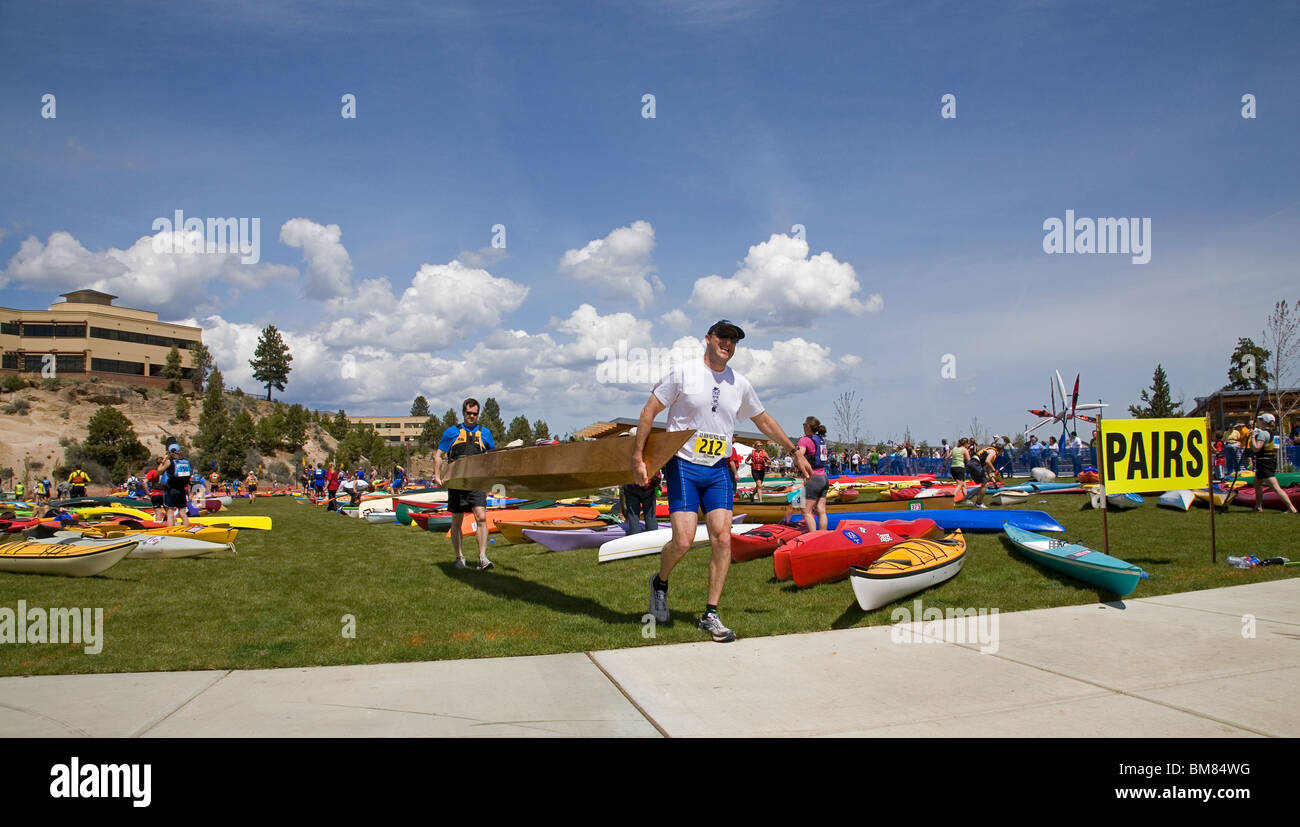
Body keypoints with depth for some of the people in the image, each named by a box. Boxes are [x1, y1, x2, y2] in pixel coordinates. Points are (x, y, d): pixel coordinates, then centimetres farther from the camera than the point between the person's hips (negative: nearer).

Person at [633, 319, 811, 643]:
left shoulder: (740, 384, 8)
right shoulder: (683, 371, -5)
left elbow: (764, 421, 22)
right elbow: (649, 411, -4)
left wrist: (795, 452, 23)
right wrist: (638, 457, -10)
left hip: (718, 470, 4)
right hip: (683, 466, -4)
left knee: (722, 540, -7)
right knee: (683, 541, -13)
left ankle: (710, 615, 5)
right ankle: (660, 583, 20)